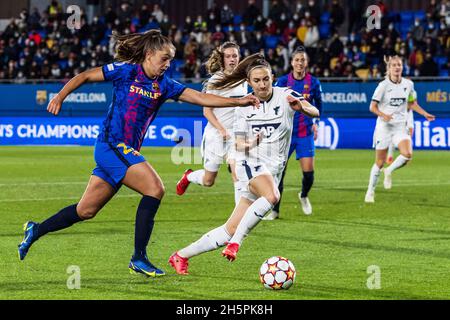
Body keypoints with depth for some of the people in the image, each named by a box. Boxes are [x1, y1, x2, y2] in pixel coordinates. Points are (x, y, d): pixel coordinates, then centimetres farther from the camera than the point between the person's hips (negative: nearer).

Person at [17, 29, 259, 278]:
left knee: (85, 211, 11)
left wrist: (239, 101, -3)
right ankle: (139, 257, -15)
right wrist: (60, 97, -8)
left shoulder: (163, 85, 10)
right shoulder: (126, 71, -5)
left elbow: (200, 97, 5)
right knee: (155, 189, -20)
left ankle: (36, 230, 29)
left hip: (127, 152, 7)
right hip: (111, 145, -7)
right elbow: (85, 76, 1)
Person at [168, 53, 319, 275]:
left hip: (273, 170, 1)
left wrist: (302, 107, -42)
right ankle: (235, 243, -27)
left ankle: (181, 256, 13)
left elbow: (315, 112, -19)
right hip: (250, 162, -1)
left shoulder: (285, 97, -3)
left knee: (230, 231, 0)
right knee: (271, 196, -37)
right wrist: (247, 144, -19)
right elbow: (239, 144, 5)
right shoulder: (244, 105, 3)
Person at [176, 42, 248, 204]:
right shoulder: (215, 80, -10)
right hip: (215, 134, -4)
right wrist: (222, 130, -20)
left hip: (235, 134, 4)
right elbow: (207, 111, -11)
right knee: (208, 181, 8)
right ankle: (188, 176, 41)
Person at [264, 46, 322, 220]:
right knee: (279, 171, -5)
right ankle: (275, 210, 7)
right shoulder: (283, 81, -3)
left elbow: (318, 103, 16)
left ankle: (304, 196, 28)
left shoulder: (313, 82, 0)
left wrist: (316, 122, 11)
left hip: (305, 134, 0)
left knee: (308, 171, -6)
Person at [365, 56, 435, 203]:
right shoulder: (383, 85, -8)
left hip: (400, 126, 3)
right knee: (380, 162, 0)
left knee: (407, 154, -22)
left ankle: (389, 171, 7)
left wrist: (425, 114, 7)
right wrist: (383, 115, -24)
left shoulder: (408, 84, 3)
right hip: (384, 126, -3)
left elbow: (411, 103, 18)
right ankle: (370, 192, 17)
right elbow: (373, 107, -6)